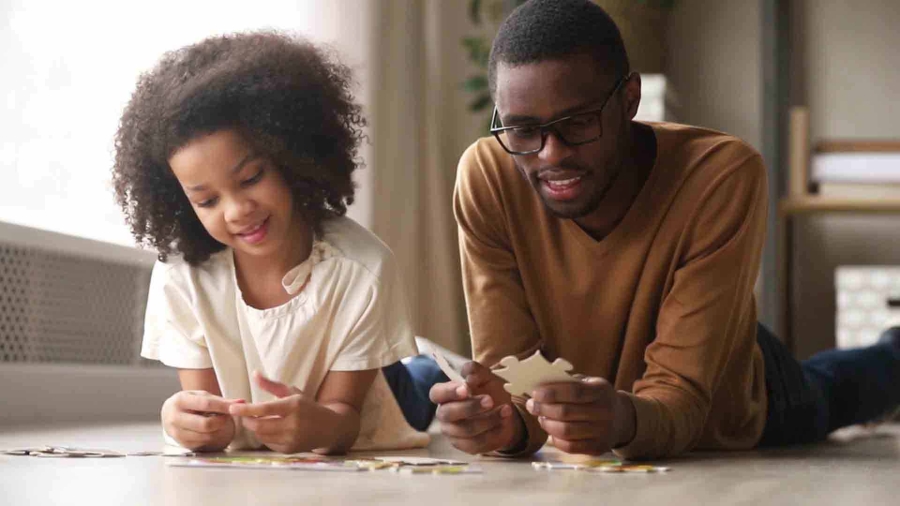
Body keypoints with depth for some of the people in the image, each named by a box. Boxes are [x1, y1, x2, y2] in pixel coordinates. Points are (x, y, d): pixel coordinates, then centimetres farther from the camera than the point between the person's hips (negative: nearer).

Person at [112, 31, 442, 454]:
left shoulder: (362, 269, -26)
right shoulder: (180, 278, -21)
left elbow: (343, 413, -21)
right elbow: (212, 427, -17)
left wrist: (320, 424, -46)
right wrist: (192, 423, -43)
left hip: (359, 462, -2)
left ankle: (420, 379, 24)